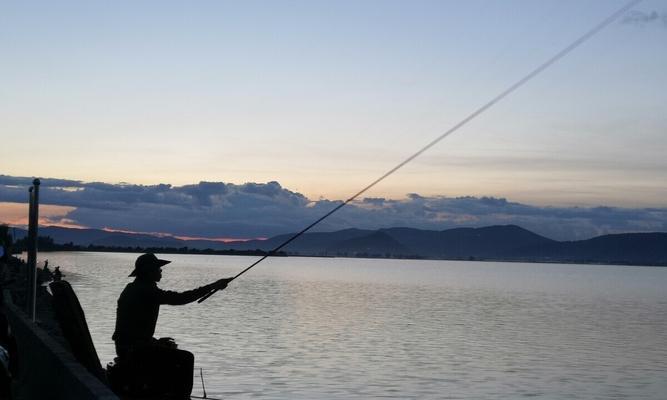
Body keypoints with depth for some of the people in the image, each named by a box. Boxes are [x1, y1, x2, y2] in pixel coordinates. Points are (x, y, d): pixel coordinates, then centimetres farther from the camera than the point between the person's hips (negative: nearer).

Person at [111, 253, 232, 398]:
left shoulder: (131, 289, 15)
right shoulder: (146, 291, -15)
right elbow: (180, 298, -19)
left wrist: (155, 341, 17)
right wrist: (213, 286, -15)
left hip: (125, 348, 10)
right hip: (136, 350, -10)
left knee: (170, 351, 28)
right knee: (186, 358, -5)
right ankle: (182, 395, -4)